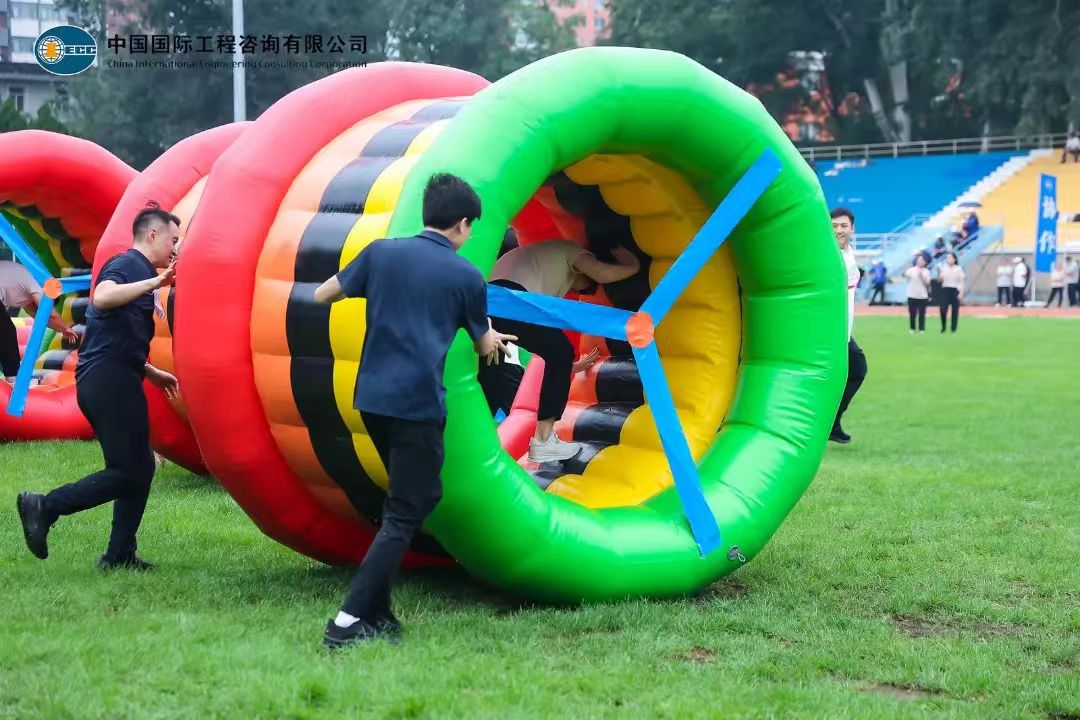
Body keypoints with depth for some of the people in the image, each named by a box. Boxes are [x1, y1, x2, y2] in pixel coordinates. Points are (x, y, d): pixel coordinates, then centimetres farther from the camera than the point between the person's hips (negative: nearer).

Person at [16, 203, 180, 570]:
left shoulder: (137, 273, 23)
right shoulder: (127, 264, -5)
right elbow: (102, 297, -29)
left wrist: (153, 373, 28)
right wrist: (155, 282, -26)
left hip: (102, 383, 10)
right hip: (111, 379, -10)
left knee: (139, 468, 11)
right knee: (129, 472, -10)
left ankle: (120, 555, 12)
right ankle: (44, 506, -10)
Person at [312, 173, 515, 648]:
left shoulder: (381, 253, 6)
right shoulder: (467, 277, 0)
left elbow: (322, 295, 13)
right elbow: (483, 346, 17)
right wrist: (495, 341, 41)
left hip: (371, 398, 5)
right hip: (419, 404, -5)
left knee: (412, 497, 20)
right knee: (404, 515, -1)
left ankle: (376, 613, 17)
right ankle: (349, 621, -10)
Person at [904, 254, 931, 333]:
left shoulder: (926, 271, 6)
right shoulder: (911, 270, 3)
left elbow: (927, 283, -3)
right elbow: (905, 274, -14)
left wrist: (921, 276, -14)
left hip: (923, 296, 0)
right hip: (912, 296, 0)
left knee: (922, 314, 1)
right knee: (912, 313, 3)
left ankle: (921, 329, 8)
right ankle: (912, 329, 15)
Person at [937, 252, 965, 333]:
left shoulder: (958, 269, 2)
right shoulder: (943, 268, 6)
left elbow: (961, 281, 1)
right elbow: (939, 280, 4)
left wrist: (961, 292, -8)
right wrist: (939, 272, -14)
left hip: (955, 290, -1)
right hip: (945, 290, 1)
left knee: (955, 310, 1)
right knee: (943, 309, -12)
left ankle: (954, 329, 9)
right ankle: (943, 327, 6)